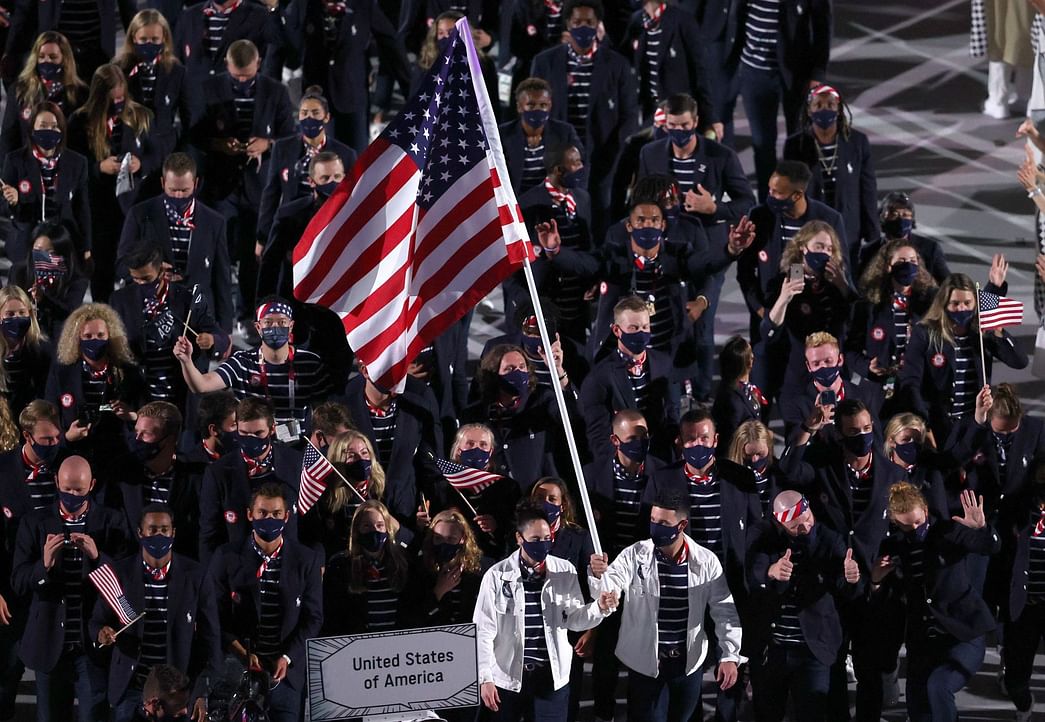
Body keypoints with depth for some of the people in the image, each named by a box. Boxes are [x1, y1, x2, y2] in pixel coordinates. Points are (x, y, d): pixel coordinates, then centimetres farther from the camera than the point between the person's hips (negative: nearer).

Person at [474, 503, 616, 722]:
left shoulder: (565, 572, -1)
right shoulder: (497, 576, -7)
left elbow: (573, 619, 2)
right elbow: (483, 630, -5)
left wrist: (599, 607, -18)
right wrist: (485, 678, -10)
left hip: (551, 677, 1)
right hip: (507, 678, -1)